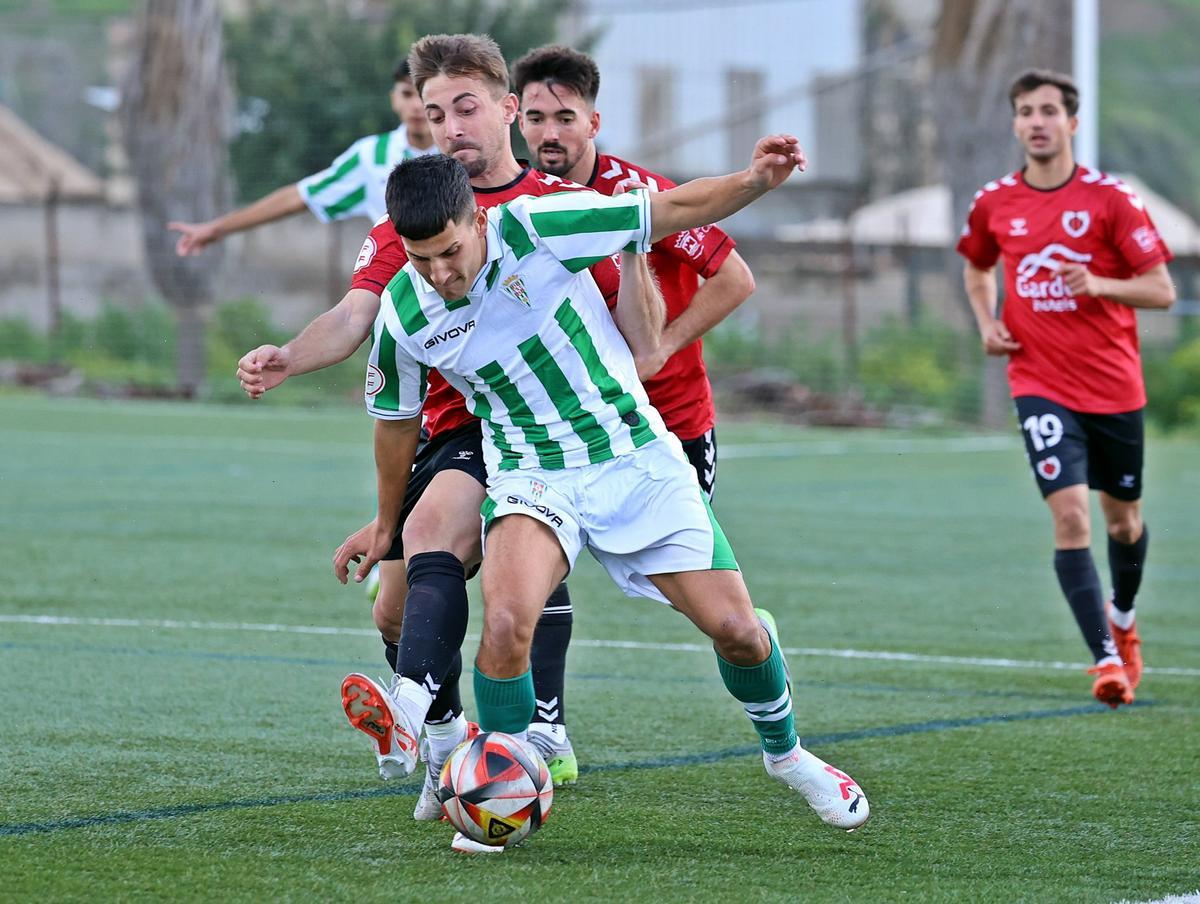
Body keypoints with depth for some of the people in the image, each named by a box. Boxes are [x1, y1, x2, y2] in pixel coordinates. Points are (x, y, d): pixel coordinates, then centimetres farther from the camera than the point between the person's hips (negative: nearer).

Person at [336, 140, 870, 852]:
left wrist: (754, 180, -29)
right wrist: (386, 523, 24)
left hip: (637, 457, 0)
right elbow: (397, 419, 11)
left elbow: (672, 210, -11)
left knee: (735, 627, -2)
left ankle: (786, 753, 29)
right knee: (507, 619, -29)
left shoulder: (536, 229, -17)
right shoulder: (403, 314, -9)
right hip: (532, 477, 0)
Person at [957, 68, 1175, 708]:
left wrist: (1100, 284, -22)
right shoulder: (993, 204, 1)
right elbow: (977, 269, 23)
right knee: (1069, 514, -17)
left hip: (1114, 385, 0)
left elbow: (1162, 290, -5)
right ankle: (1107, 657, -17)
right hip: (1040, 385, 0)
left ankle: (1123, 620, 44)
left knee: (1123, 519, 15)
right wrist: (987, 324, 5)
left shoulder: (1110, 199, -7)